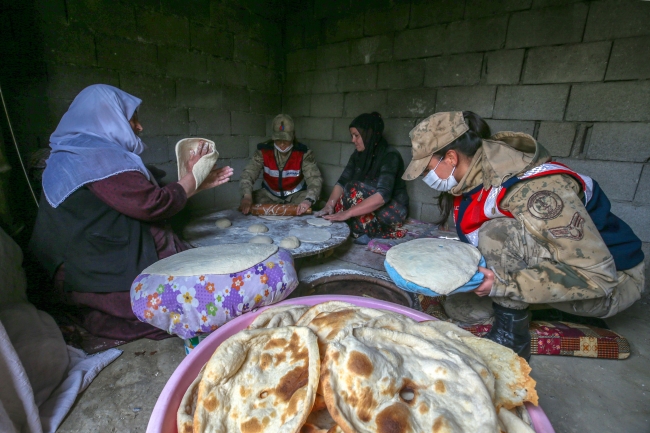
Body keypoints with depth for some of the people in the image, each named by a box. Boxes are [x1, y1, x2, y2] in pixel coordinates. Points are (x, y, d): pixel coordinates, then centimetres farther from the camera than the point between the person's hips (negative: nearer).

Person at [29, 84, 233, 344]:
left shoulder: (76, 156, 16)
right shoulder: (98, 157, -18)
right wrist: (192, 176, -6)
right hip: (111, 278, -10)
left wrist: (197, 184, 11)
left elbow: (141, 202, 13)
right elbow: (154, 206, -23)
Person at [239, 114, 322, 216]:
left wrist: (308, 200, -44)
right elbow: (248, 174, -16)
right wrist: (247, 196, -37)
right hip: (270, 194, 1)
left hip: (295, 195, -1)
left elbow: (315, 178, -23)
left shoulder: (303, 153, -16)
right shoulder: (263, 150, -12)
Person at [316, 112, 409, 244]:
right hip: (367, 206, 6)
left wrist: (348, 213, -40)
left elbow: (383, 195, -34)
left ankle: (367, 233, -17)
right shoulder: (358, 154, 0)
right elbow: (342, 182, -7)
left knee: (354, 189, -28)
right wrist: (329, 205, -26)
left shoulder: (390, 156, -21)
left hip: (394, 210, -6)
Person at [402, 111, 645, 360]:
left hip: (611, 281, -7)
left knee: (499, 233, -34)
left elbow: (596, 276, -31)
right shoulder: (471, 181, -8)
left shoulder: (533, 188, -33)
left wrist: (503, 283, -36)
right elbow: (475, 243, 7)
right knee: (459, 307, 2)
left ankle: (511, 337, -16)